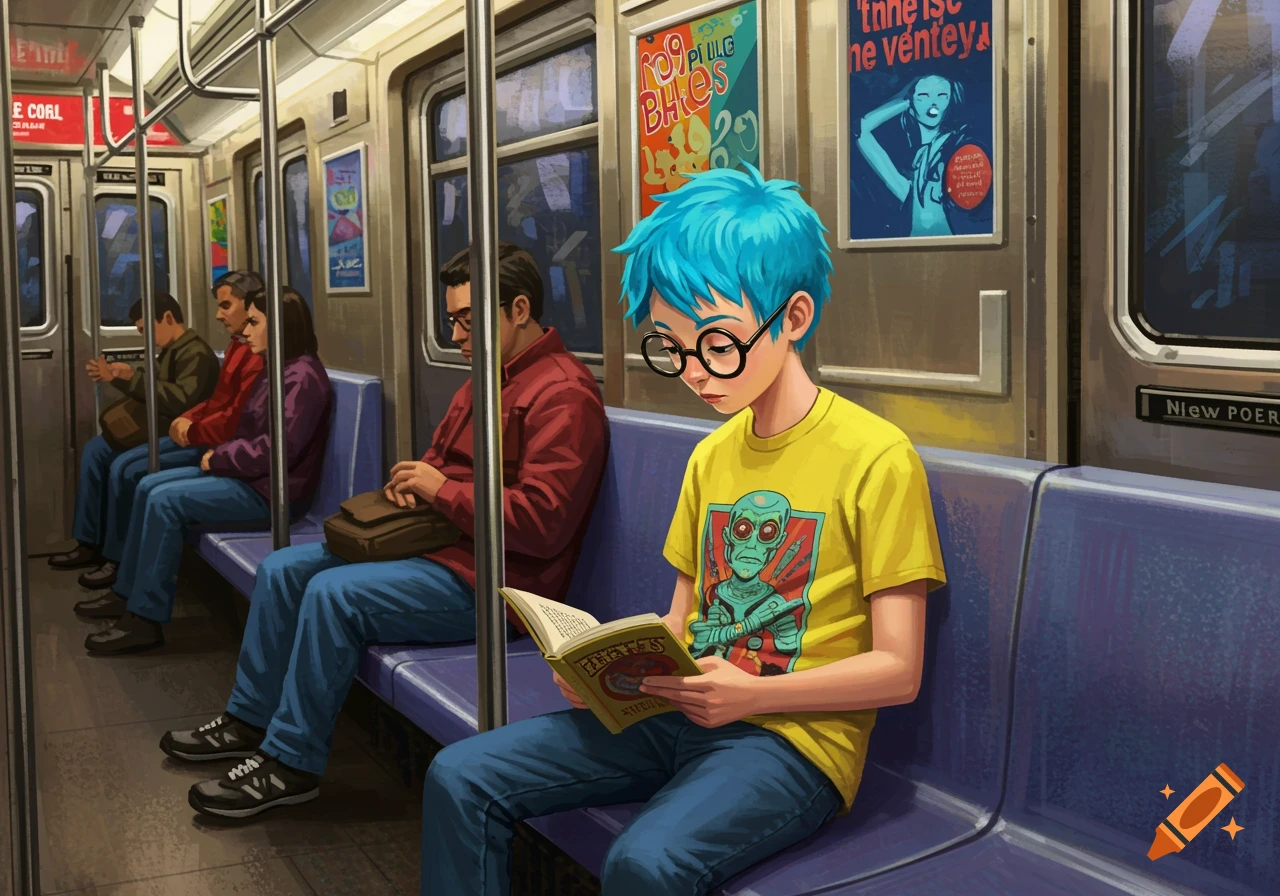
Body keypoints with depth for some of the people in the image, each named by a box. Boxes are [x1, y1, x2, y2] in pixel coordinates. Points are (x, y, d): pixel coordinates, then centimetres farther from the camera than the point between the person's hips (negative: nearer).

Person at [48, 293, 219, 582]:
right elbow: (150, 391, 20)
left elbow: (182, 401, -30)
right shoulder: (170, 352, 16)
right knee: (96, 449, 6)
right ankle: (91, 544, 7)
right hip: (161, 431, 11)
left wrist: (132, 377, -29)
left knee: (123, 466, -27)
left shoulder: (196, 354, -17)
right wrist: (118, 377, 2)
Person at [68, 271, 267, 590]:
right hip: (199, 438, 10)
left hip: (220, 448, -10)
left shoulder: (259, 355, -22)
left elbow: (235, 420, -26)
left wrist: (192, 431, -13)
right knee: (121, 466, 3)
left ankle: (121, 562, 3)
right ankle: (111, 551, 7)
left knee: (133, 474, -12)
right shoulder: (238, 345, 13)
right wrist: (187, 419, 2)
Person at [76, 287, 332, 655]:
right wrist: (222, 454, -1)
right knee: (149, 486, 8)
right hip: (248, 474, 11)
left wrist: (220, 458, -14)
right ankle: (128, 593, 15)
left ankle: (146, 620, -13)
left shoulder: (302, 377, -18)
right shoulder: (277, 370, 15)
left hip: (269, 490, -11)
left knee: (166, 500, -19)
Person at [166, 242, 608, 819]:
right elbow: (440, 457, 28)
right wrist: (412, 479, 3)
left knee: (333, 594, -24)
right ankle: (249, 719, 19)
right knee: (282, 570, 8)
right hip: (440, 544, 11)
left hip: (487, 578, -11)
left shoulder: (563, 394, -18)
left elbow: (542, 522, -26)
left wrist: (442, 490, -16)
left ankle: (291, 764, -11)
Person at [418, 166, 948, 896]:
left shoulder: (876, 459, -9)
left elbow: (897, 670, -10)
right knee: (461, 780, -8)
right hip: (682, 715, 7)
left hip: (795, 734, -6)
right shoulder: (710, 457, 14)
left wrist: (751, 693, -23)